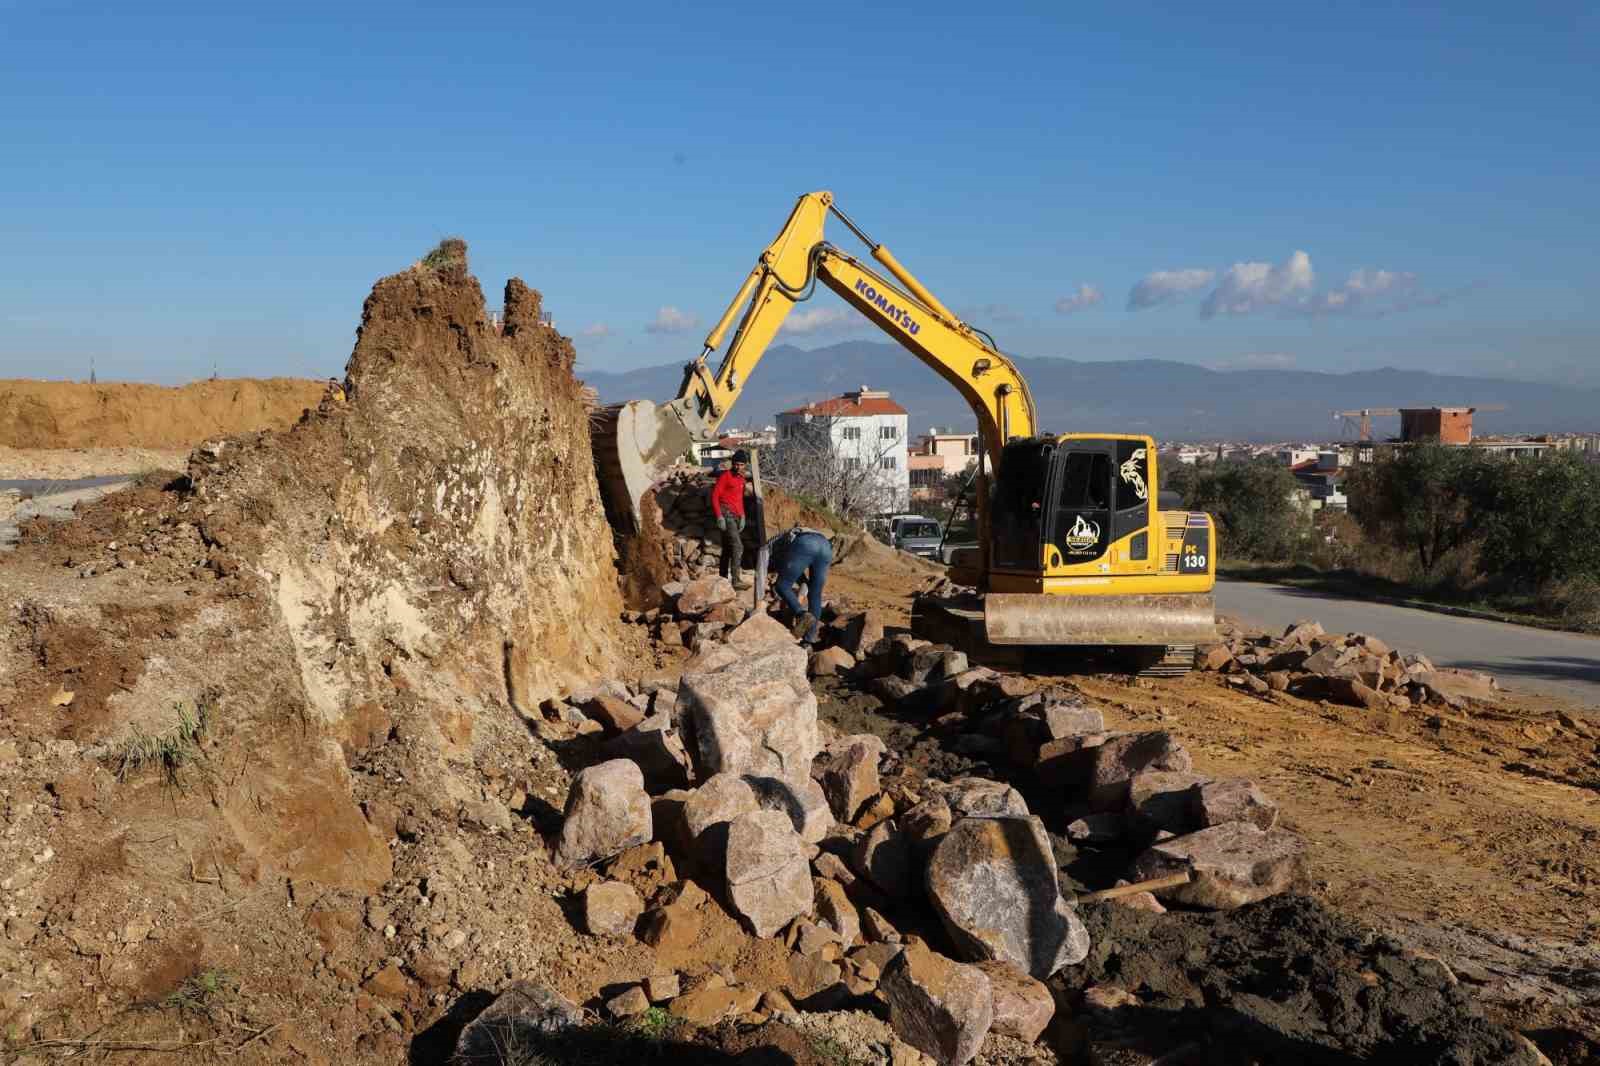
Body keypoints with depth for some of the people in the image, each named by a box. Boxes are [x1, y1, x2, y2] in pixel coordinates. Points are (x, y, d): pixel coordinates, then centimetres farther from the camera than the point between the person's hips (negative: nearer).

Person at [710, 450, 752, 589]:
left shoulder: (741, 478, 16)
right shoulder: (725, 476, -7)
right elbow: (714, 495, -11)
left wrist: (742, 517, 14)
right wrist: (719, 516, -18)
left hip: (735, 516, 8)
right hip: (726, 515, -8)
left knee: (727, 549, 11)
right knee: (738, 546, -17)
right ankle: (736, 579, -20)